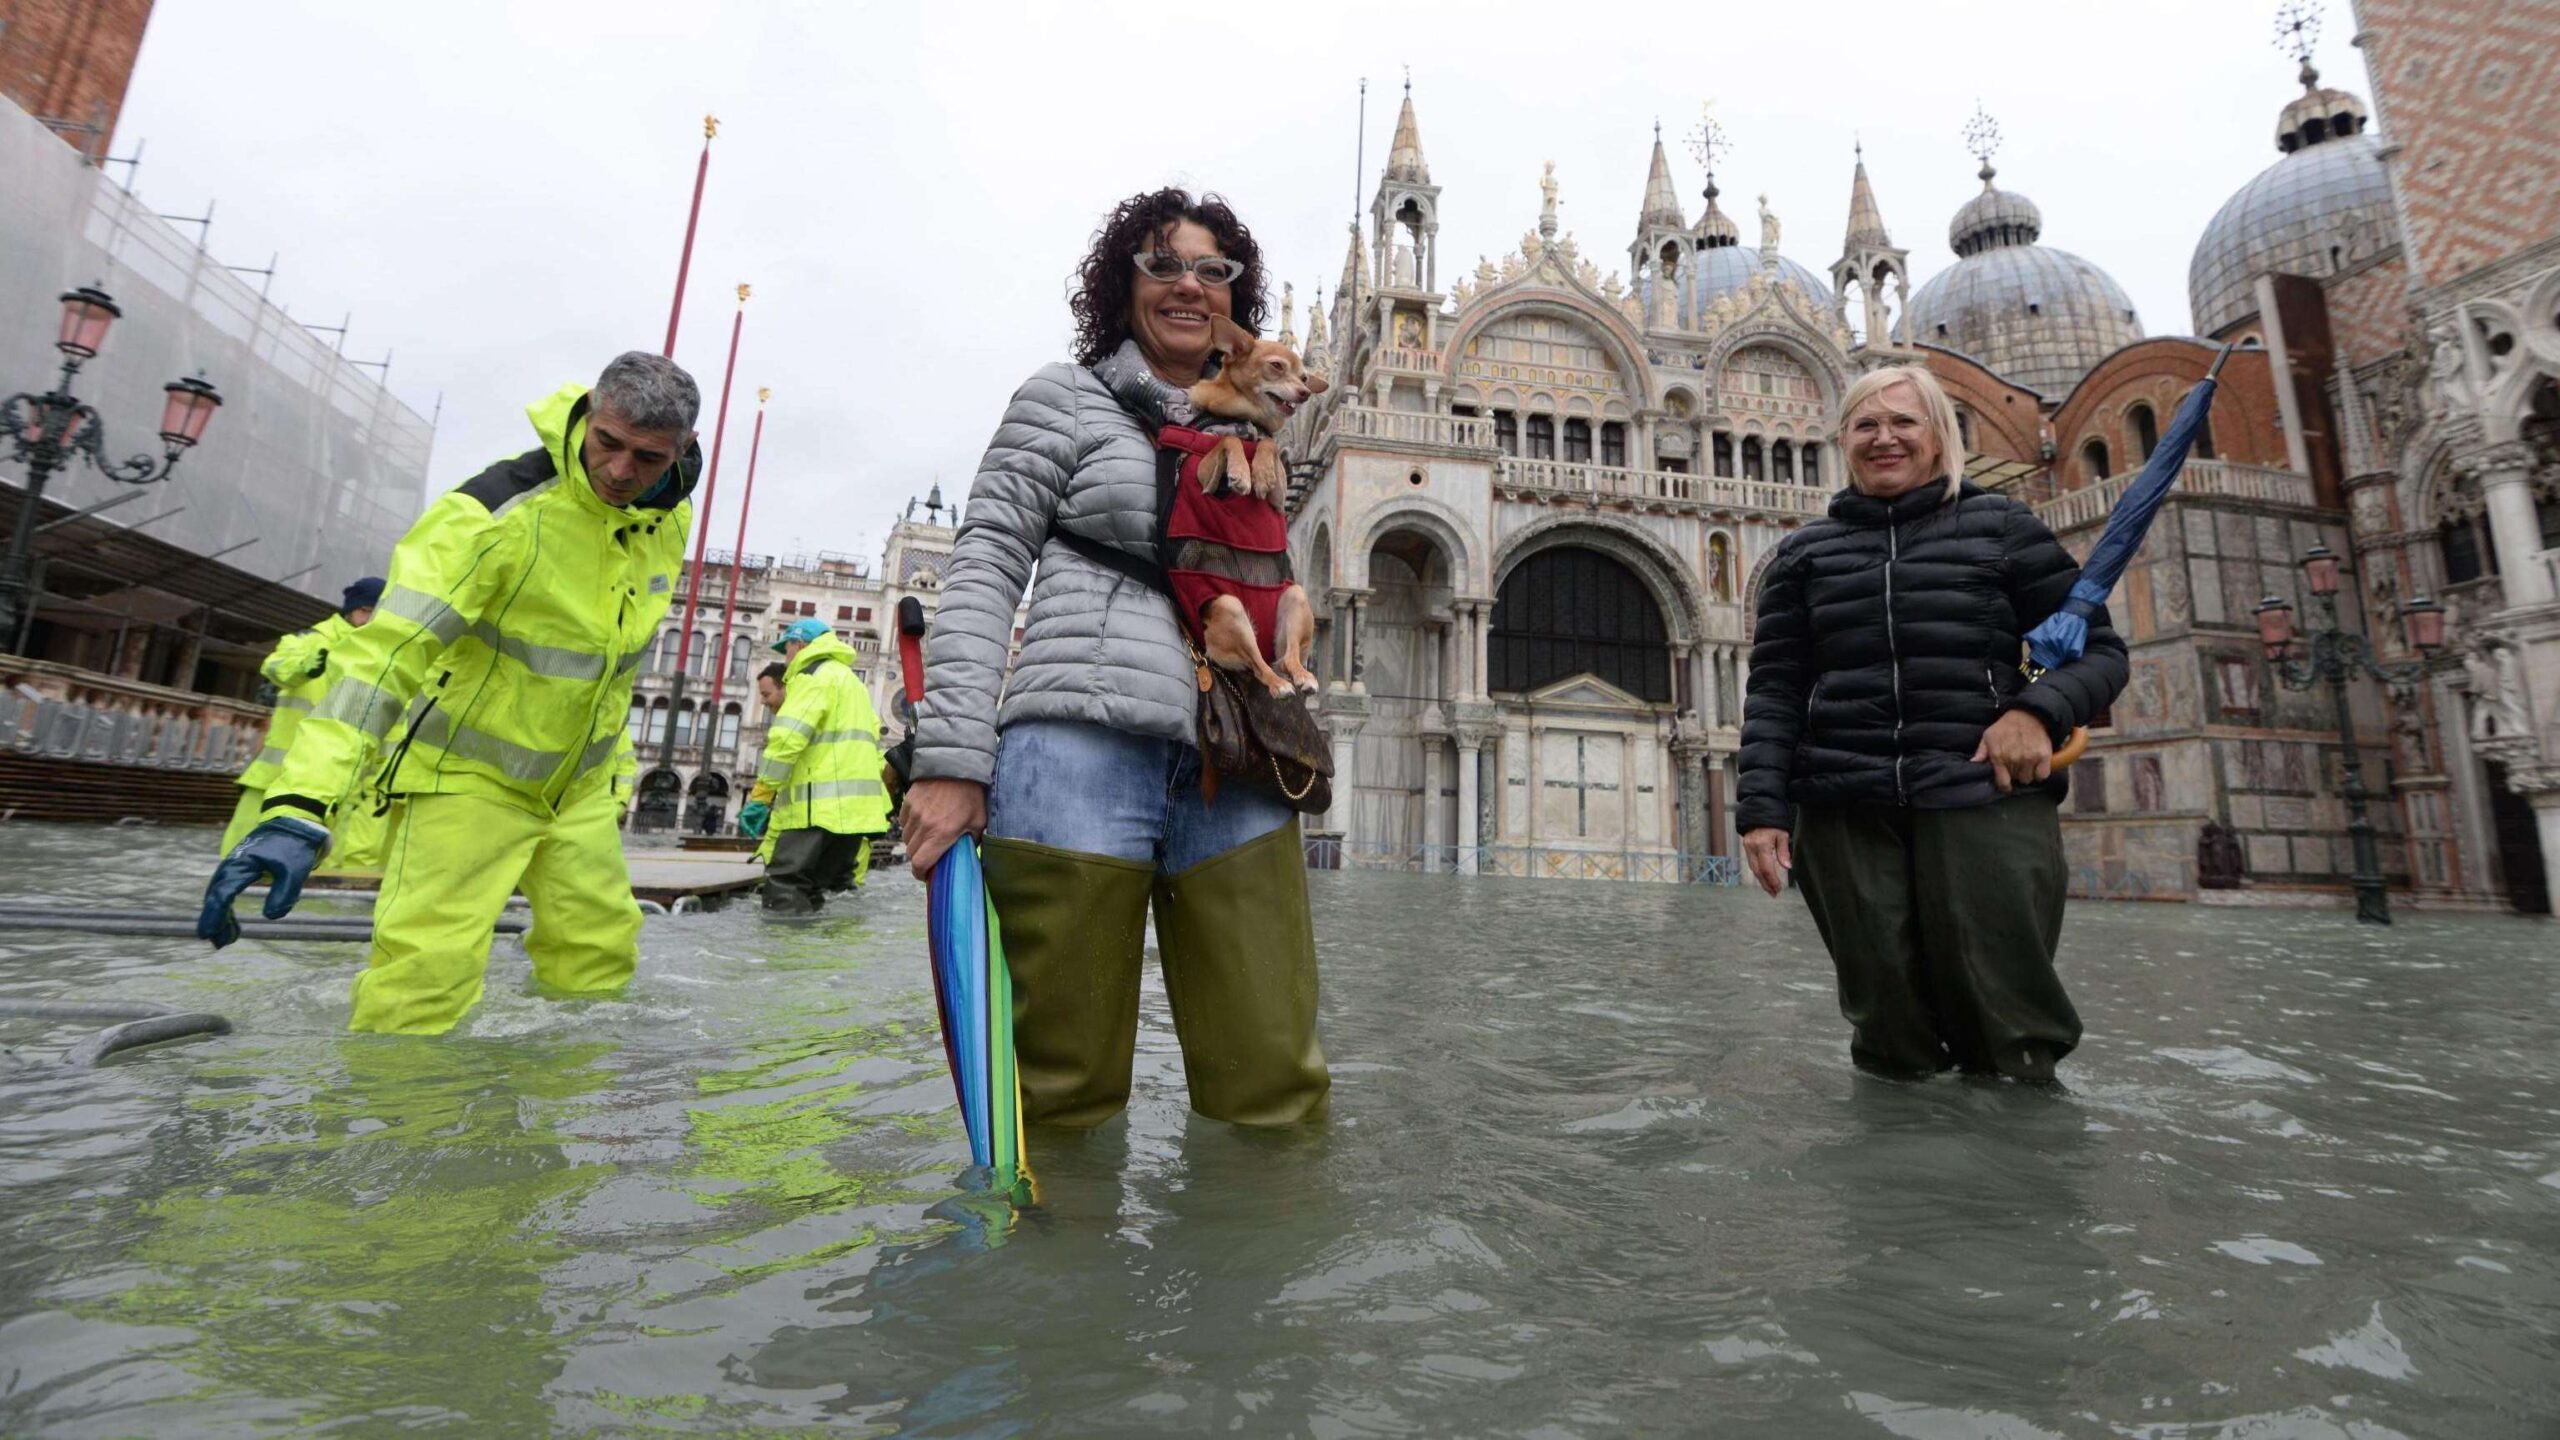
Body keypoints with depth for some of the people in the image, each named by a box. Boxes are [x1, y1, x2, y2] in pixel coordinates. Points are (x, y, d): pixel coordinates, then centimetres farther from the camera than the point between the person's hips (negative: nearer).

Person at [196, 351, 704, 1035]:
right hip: (467, 772, -5)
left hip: (579, 783, 6)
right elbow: (390, 650, -32)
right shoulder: (499, 509, -26)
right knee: (429, 971, -13)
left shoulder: (671, 521, -6)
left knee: (601, 956, 12)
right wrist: (298, 809, -40)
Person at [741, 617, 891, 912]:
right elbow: (872, 744, 28)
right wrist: (880, 805, 24)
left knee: (784, 898, -10)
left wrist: (759, 797, -12)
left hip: (821, 805, -9)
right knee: (809, 895, 11)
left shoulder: (813, 674, -1)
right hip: (855, 806, 9)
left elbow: (788, 738, -15)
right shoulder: (852, 681, 30)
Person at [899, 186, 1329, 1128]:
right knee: (1066, 1099, 1)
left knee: (1275, 1094, -3)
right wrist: (952, 758, -8)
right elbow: (982, 568, 3)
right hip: (1083, 756, -3)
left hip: (1233, 775, 4)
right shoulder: (1066, 399, 12)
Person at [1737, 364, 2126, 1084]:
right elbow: (1773, 690, 8)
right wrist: (1761, 807, -4)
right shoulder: (1805, 552, 13)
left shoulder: (2001, 526, 11)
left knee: (2014, 1045, -1)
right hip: (1845, 815, 1)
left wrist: (2039, 710, -10)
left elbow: (2100, 648, 13)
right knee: (1892, 1049, 3)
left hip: (1984, 802, 0)